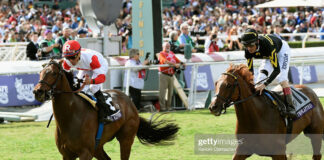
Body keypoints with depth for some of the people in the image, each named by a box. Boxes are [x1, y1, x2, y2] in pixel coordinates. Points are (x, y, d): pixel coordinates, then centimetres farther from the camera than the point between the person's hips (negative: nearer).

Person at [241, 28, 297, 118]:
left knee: (282, 78, -25)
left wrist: (264, 84, -53)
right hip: (268, 56, 6)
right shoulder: (248, 51, -27)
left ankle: (290, 107, -31)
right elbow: (250, 70, -17)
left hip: (282, 50, -6)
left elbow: (277, 69, -45)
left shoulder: (267, 45, -45)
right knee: (260, 79, -9)